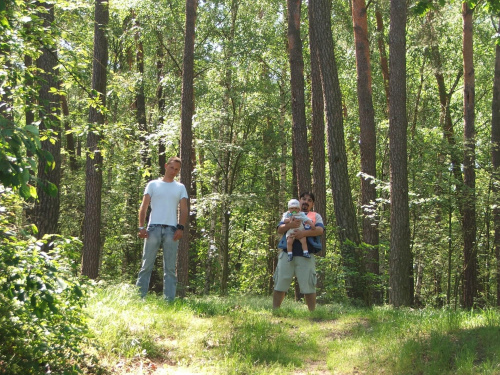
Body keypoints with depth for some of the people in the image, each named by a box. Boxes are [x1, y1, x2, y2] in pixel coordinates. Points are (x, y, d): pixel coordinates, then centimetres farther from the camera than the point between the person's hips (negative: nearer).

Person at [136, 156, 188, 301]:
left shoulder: (180, 188, 16)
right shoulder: (153, 184, 11)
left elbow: (183, 209, 8)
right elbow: (143, 206, 6)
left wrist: (180, 228, -6)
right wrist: (141, 227, -6)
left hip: (171, 230, 1)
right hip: (154, 228, -1)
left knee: (170, 268, 1)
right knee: (146, 265, -2)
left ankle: (169, 300, 2)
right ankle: (139, 297, -1)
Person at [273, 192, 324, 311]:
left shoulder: (316, 216, 16)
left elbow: (320, 230, -4)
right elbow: (280, 230, 7)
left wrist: (304, 233, -19)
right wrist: (289, 225, -14)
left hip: (306, 256, -1)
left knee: (309, 287, -3)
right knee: (280, 285, 2)